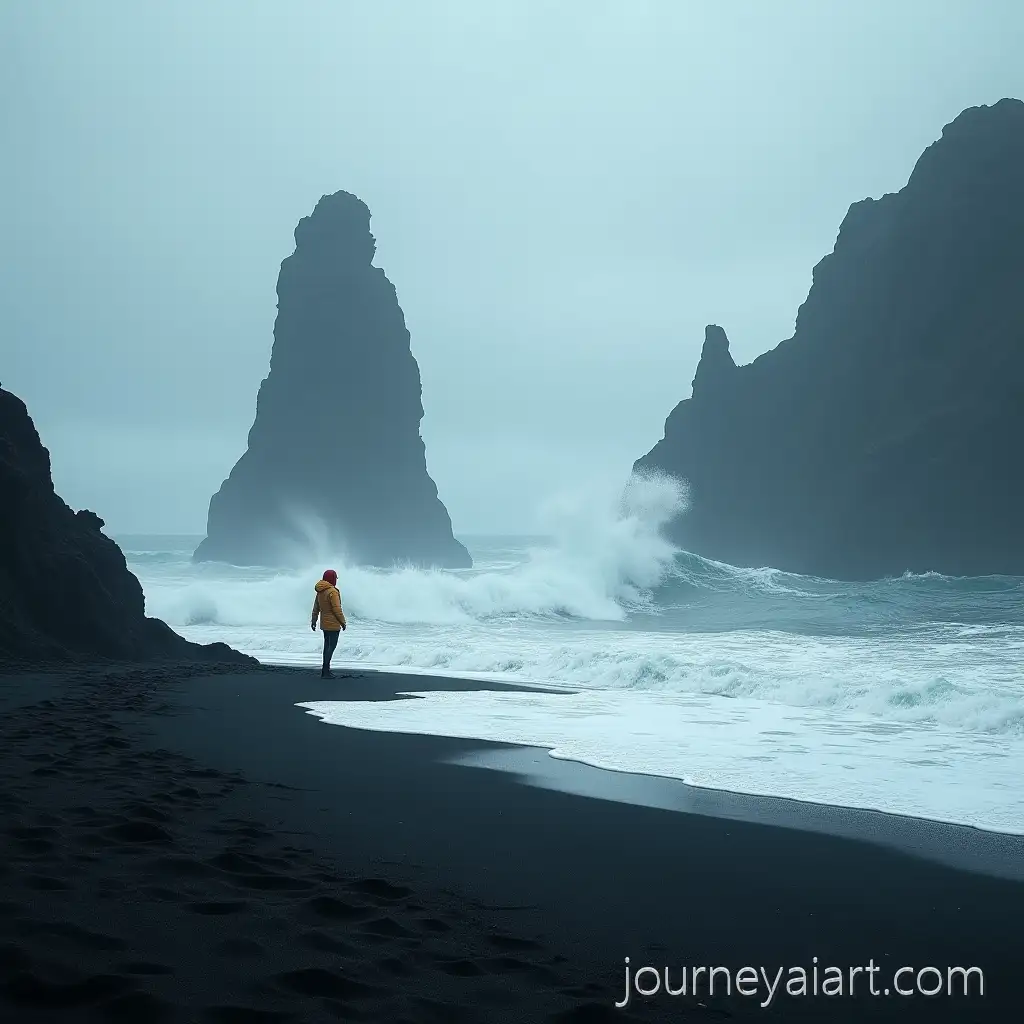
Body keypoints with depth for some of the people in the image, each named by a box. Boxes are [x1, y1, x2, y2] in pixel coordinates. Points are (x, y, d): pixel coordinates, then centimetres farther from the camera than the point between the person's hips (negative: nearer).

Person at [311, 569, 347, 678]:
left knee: (327, 645, 16)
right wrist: (343, 622, -9)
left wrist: (313, 621, 24)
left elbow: (316, 608, 15)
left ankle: (325, 670, 21)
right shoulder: (332, 592, -19)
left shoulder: (320, 592, 8)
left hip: (324, 623, 9)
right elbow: (337, 609, -19)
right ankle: (325, 671, -8)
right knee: (332, 646, -5)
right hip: (333, 624, -9)